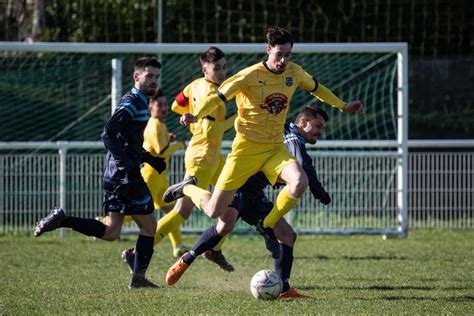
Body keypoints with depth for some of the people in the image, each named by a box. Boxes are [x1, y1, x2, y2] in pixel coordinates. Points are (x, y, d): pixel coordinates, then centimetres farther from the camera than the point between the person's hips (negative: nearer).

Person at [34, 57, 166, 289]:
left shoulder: (140, 103, 20)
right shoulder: (131, 103, -11)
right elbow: (108, 134, -21)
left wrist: (150, 159, 22)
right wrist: (127, 164, -25)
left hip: (115, 174, 10)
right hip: (125, 175, -10)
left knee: (109, 233, 5)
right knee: (149, 226, -1)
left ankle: (62, 220, -2)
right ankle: (138, 278, 2)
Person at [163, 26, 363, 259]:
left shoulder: (294, 73, 2)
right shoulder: (250, 76, -14)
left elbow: (316, 88, 23)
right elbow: (218, 97, -13)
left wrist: (342, 106, 21)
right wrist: (195, 115, -30)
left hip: (276, 148, 4)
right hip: (247, 148, -4)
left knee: (299, 181, -29)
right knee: (215, 211, -6)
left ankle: (267, 226, -4)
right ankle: (188, 188, 30)